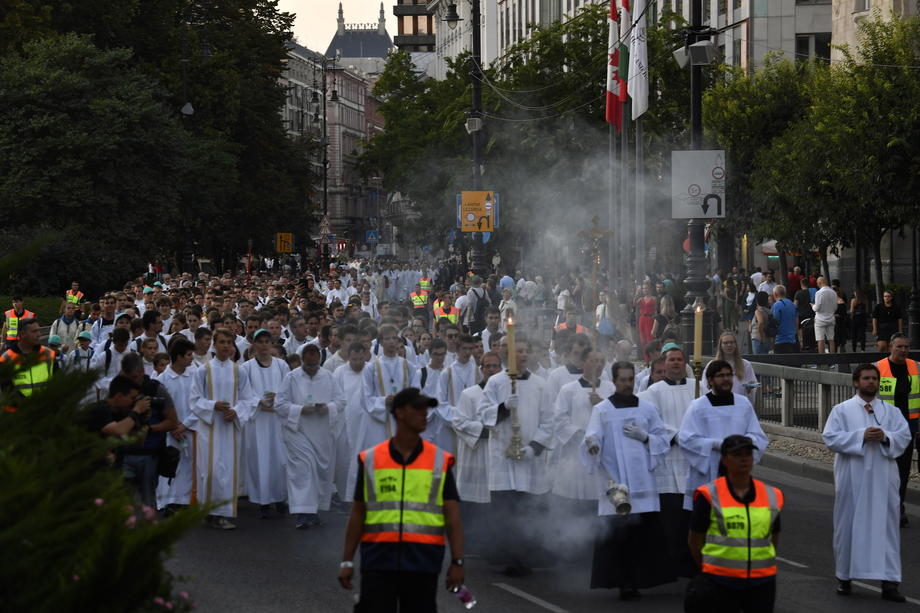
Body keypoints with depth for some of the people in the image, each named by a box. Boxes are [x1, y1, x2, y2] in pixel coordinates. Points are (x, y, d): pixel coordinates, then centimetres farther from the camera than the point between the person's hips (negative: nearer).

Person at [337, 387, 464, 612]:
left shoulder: (440, 462, 4)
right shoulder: (370, 460, 5)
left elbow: (453, 517, 0)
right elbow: (358, 514, 9)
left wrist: (457, 562, -8)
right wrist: (347, 561, 6)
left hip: (423, 563, 0)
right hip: (378, 562, 0)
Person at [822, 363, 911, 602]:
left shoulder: (891, 411, 10)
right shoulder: (842, 410, 4)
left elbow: (905, 436, 2)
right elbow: (830, 437, -7)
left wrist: (885, 437, -18)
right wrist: (861, 436, -17)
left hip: (882, 478, 1)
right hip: (852, 478, -1)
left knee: (886, 526, -2)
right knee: (849, 524, 5)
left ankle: (889, 582, -2)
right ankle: (845, 577, 18)